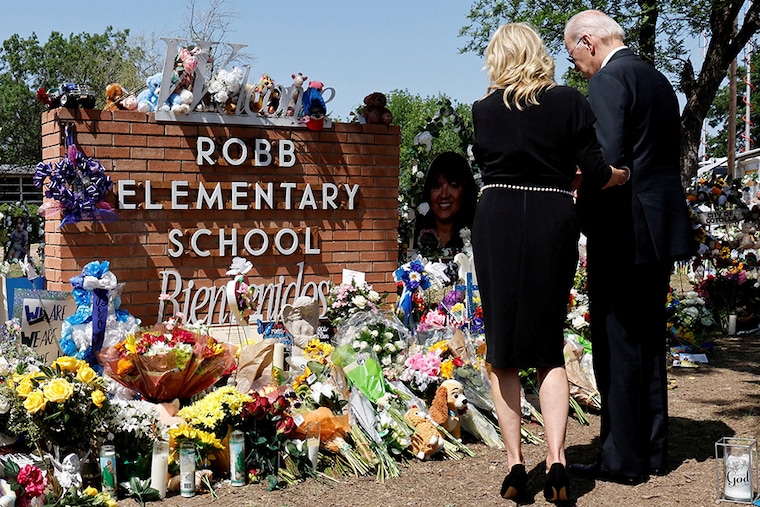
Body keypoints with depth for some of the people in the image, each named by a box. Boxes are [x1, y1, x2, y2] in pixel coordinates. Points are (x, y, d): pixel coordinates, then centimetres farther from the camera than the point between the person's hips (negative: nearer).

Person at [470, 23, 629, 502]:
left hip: (497, 224, 0)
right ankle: (556, 456, -3)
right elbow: (595, 171, -3)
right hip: (553, 223, 0)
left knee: (502, 350, 9)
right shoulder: (571, 102, 0)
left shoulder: (485, 110, 4)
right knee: (549, 347, 11)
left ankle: (515, 462, 8)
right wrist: (624, 175, 19)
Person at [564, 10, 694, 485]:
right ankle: (652, 451, 23)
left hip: (623, 231, -9)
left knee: (617, 346, -2)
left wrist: (582, 204, -8)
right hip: (662, 228, 9)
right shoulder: (659, 80, 17)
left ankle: (623, 459, 5)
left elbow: (609, 159, -22)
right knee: (649, 343, 15)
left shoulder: (609, 79, -11)